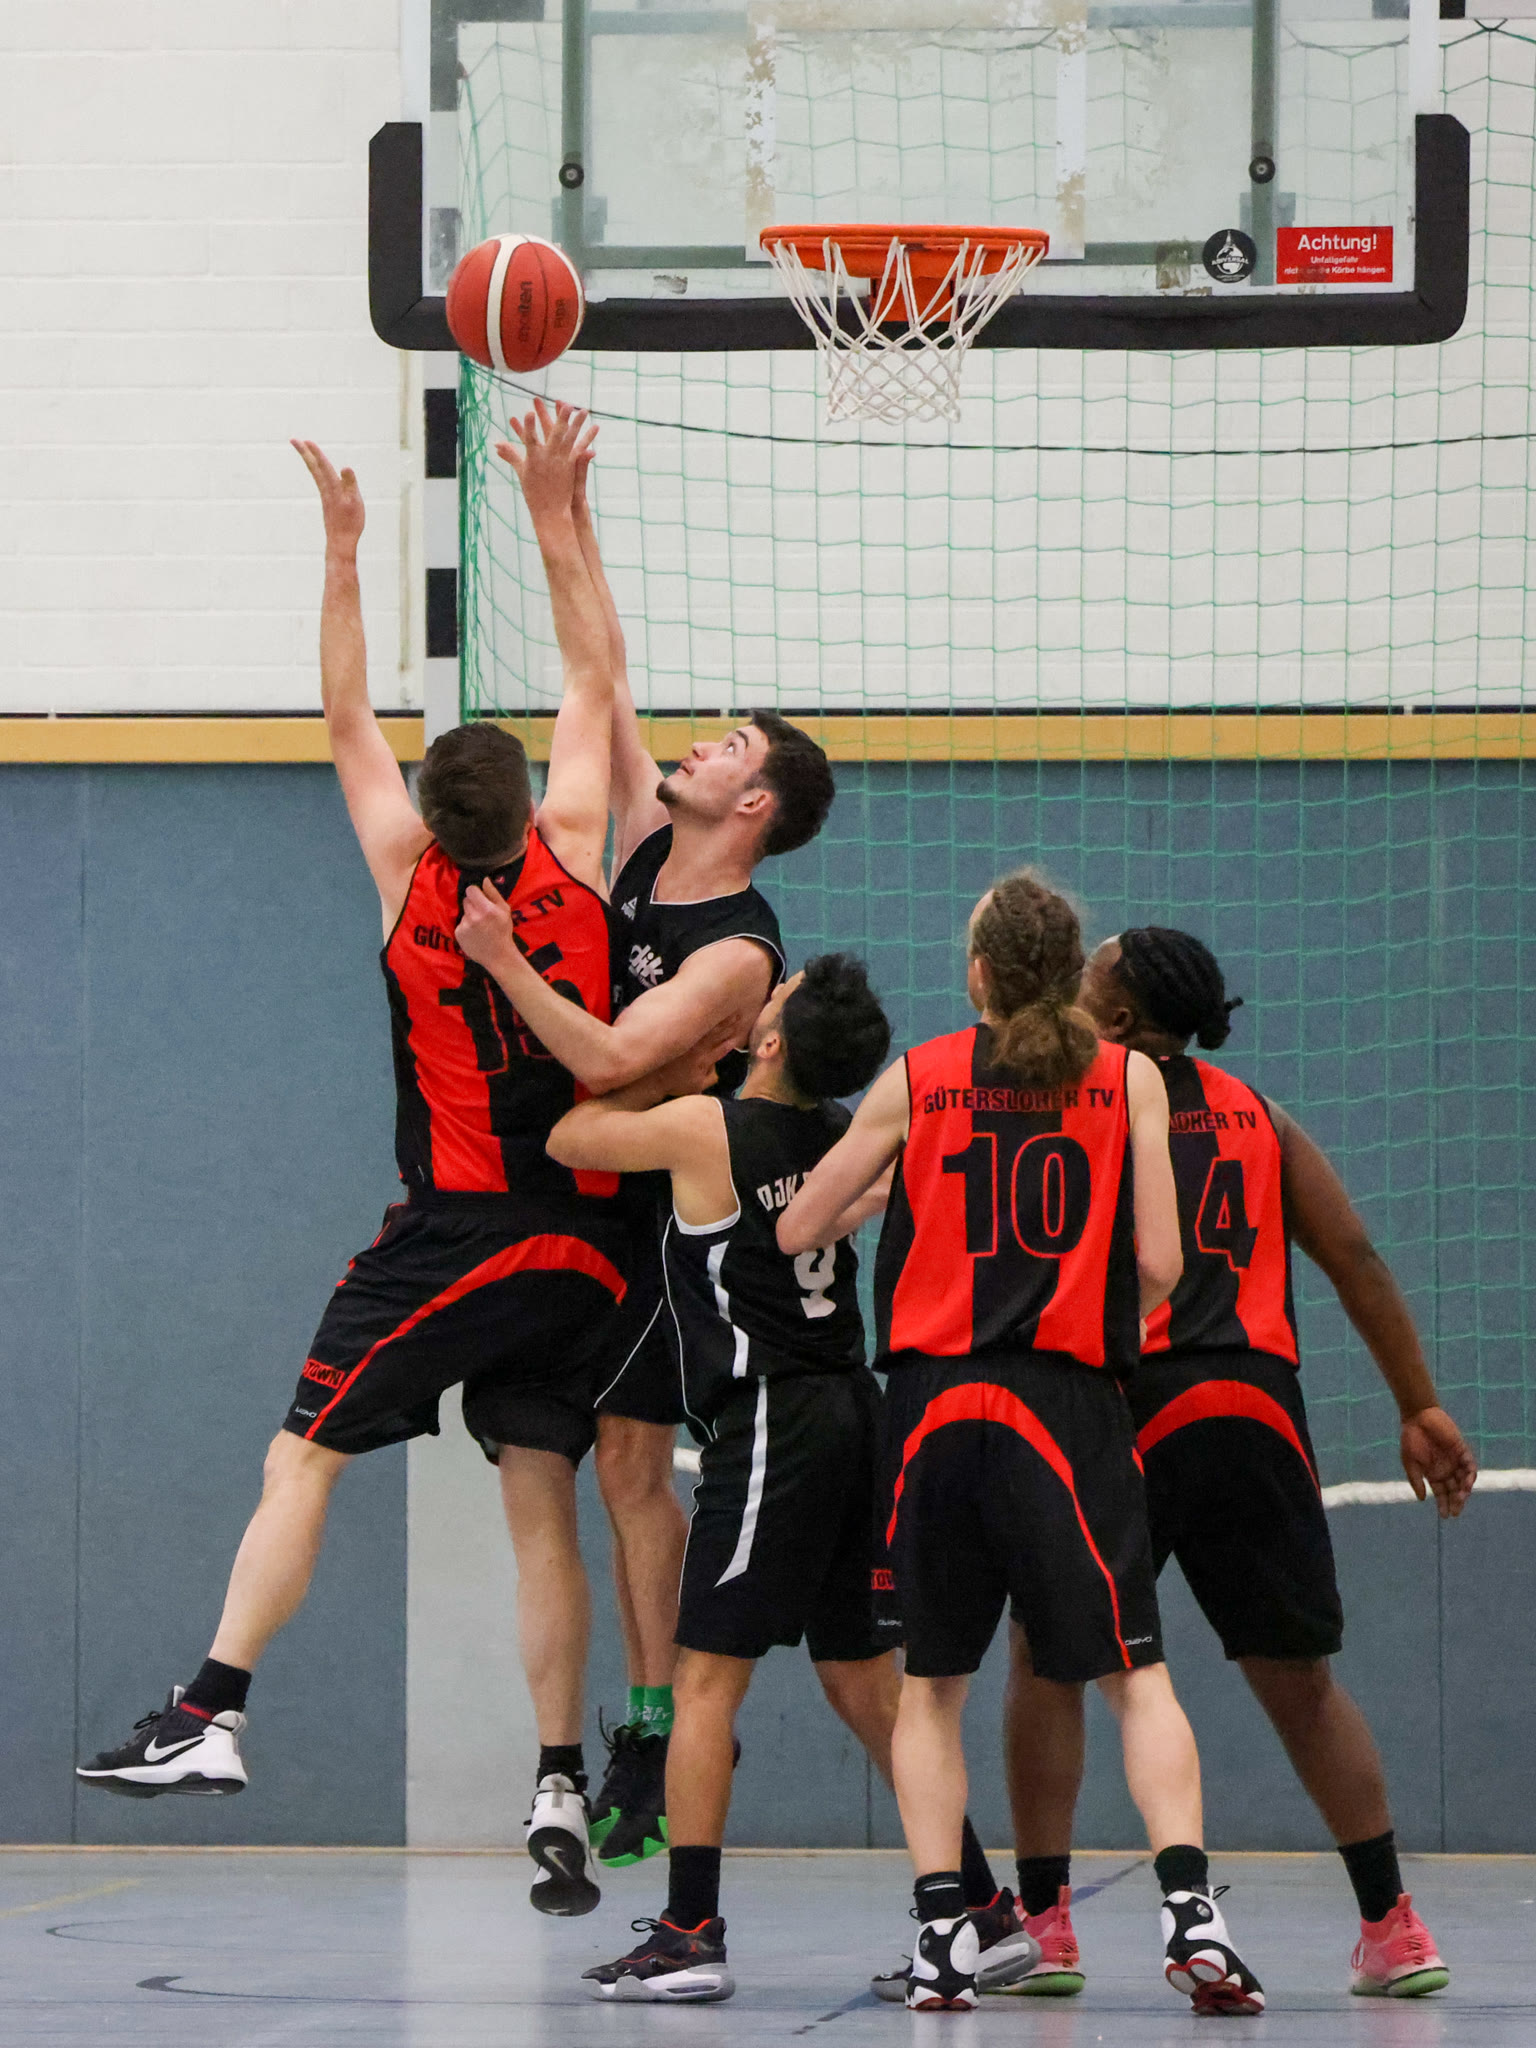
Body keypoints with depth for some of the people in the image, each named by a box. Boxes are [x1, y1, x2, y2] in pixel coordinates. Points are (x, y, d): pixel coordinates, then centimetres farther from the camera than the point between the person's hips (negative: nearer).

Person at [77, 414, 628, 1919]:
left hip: (450, 1234, -3)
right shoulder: (572, 853, -1)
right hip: (581, 1242, 3)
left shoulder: (410, 875, -4)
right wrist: (555, 523, 13)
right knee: (541, 1506, 5)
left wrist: (342, 552, 10)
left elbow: (348, 716, 8)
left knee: (302, 1459, -1)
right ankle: (559, 1794, 1)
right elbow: (594, 686, 11)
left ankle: (211, 1715, -14)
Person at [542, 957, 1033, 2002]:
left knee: (708, 1677, -4)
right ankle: (986, 1914, 13)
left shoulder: (705, 1129, -10)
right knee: (867, 1684, 13)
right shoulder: (849, 1137, 9)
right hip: (855, 1413, 7)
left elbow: (570, 1135, 4)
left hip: (771, 1424, -7)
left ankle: (690, 1934, -9)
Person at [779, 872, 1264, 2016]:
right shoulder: (1128, 1079, 3)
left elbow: (795, 1230, 12)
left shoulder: (916, 1081, 6)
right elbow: (1158, 1265, -3)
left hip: (936, 1401, 1)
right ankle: (1190, 1907, -16)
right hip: (1070, 1402, -1)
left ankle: (941, 1933, 3)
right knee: (1137, 1674, 0)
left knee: (932, 1686, 12)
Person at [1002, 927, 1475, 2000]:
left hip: (1130, 1401, -4)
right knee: (1302, 1679, 11)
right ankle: (1395, 1929, 7)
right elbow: (1355, 1258, 11)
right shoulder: (1256, 1117, 16)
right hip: (1256, 1406, 4)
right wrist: (1421, 1406, 11)